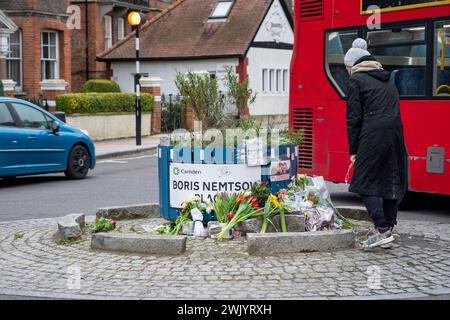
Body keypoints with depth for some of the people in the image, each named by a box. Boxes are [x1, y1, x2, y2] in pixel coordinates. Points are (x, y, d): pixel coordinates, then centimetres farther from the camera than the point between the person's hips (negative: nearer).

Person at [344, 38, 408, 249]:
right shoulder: (387, 79, 22)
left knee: (365, 182, 0)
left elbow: (354, 117, -3)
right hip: (396, 132, 7)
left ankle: (382, 230, -7)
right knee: (391, 181, 13)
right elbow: (394, 109, 17)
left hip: (373, 136, -7)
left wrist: (353, 150, 1)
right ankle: (389, 227, 20)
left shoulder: (356, 80, 1)